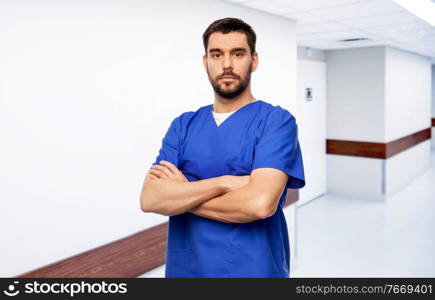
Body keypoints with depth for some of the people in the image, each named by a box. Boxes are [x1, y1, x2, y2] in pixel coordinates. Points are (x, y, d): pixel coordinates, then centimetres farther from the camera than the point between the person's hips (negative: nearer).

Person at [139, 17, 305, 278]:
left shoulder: (276, 121, -10)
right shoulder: (183, 125, 2)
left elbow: (260, 203, -24)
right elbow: (150, 199, -10)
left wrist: (180, 194, -12)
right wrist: (226, 182, -20)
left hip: (254, 269, -3)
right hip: (185, 267, 4)